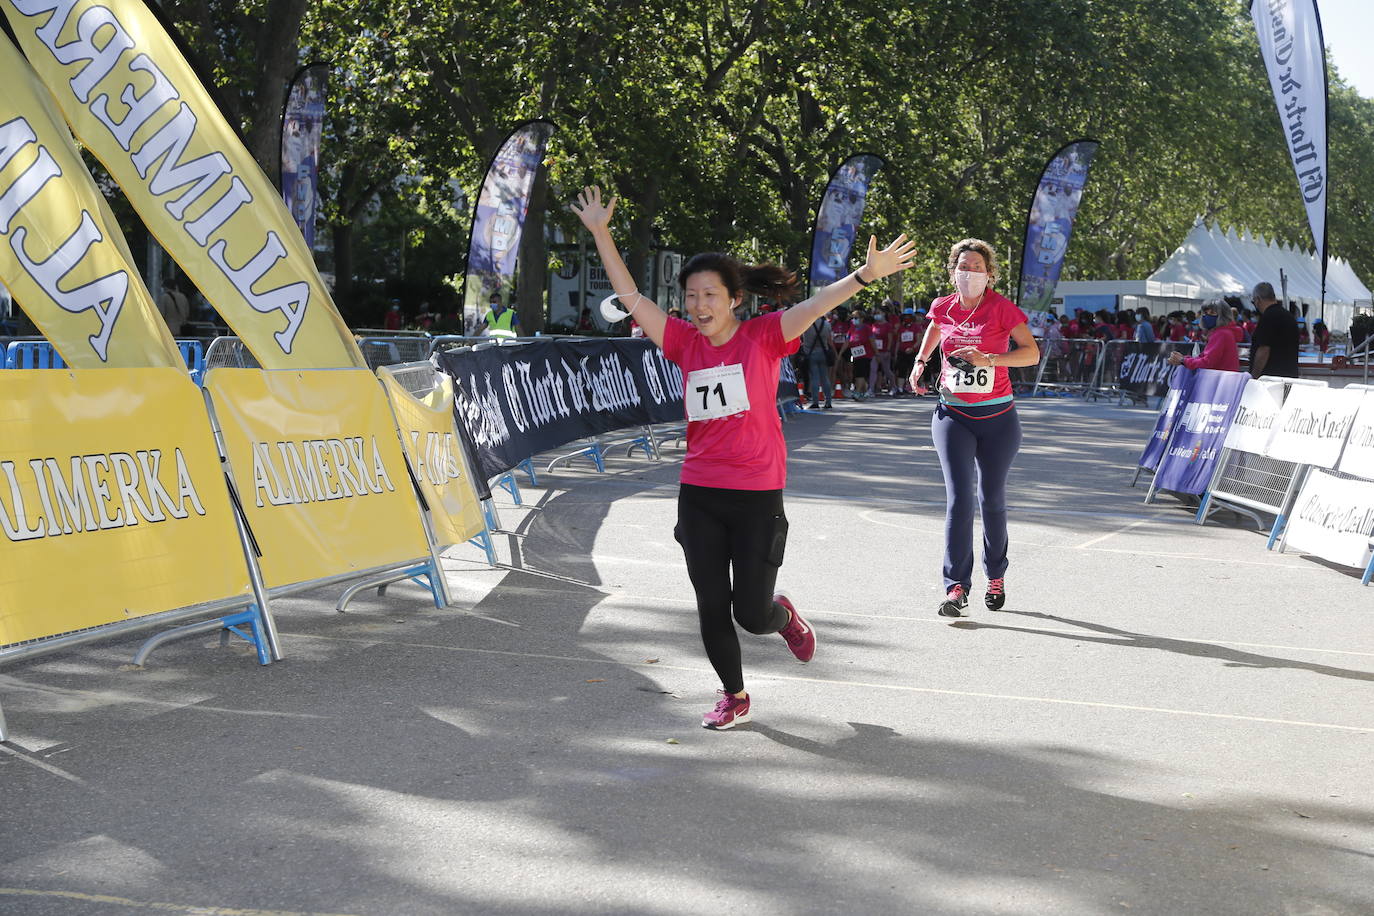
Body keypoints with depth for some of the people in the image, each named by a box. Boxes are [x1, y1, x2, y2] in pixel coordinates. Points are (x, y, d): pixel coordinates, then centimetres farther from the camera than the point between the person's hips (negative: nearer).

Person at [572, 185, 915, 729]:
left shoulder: (764, 336, -6)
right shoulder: (685, 343, 5)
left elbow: (815, 305, -22)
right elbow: (630, 296, 5)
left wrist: (865, 275, -38)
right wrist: (601, 233, 0)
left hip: (757, 496, -4)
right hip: (699, 496, 4)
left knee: (751, 614, 0)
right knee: (711, 609, 8)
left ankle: (784, 616, 36)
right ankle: (735, 697, 29)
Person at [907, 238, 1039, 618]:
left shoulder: (1002, 308, -8)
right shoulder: (944, 308, 3)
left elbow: (1032, 352, -16)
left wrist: (989, 359, -26)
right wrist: (920, 363, 17)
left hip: (997, 418, -1)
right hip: (953, 415, 1)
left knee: (992, 500, 10)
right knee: (959, 499, -11)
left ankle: (996, 578, 29)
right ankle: (956, 586, -12)